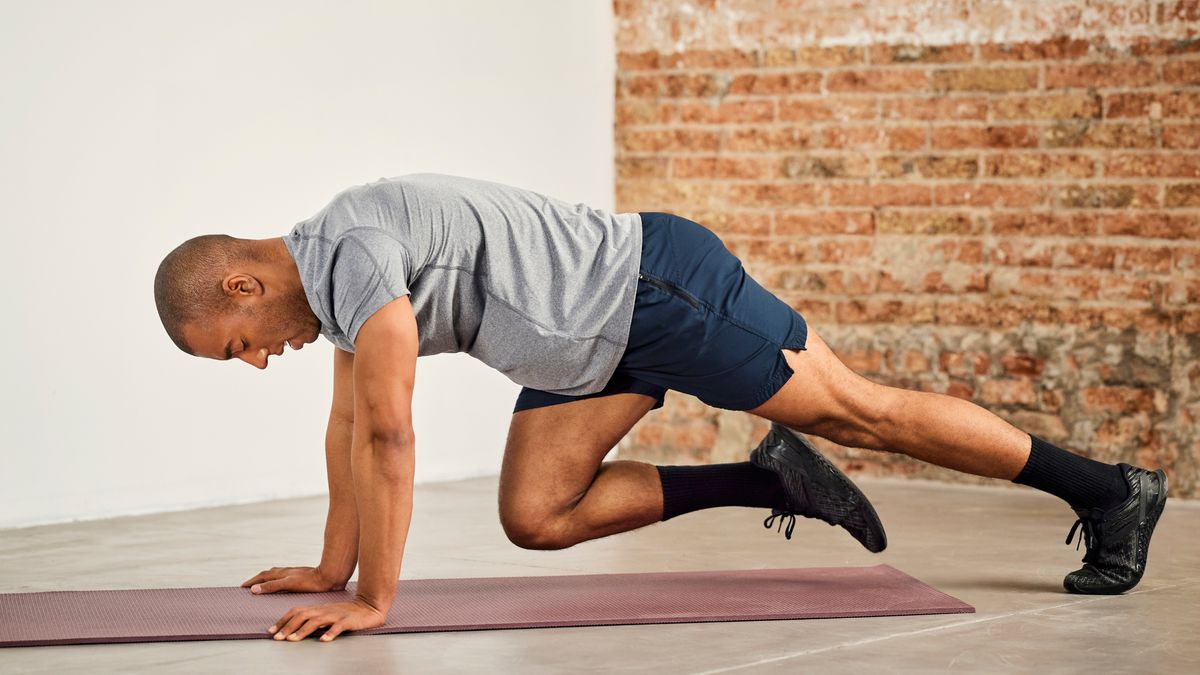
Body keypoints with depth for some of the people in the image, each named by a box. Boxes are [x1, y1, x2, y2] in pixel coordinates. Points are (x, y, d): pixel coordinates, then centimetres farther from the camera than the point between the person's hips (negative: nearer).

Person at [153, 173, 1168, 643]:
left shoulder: (353, 253, -24)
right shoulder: (332, 273, 8)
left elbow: (389, 430, -28)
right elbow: (349, 425, 19)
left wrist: (373, 598, -23)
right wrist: (332, 567, 20)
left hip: (659, 288, -9)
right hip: (597, 343, 9)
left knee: (861, 414, -2)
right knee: (535, 517, 3)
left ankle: (1109, 490, 9)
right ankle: (766, 481, 10)